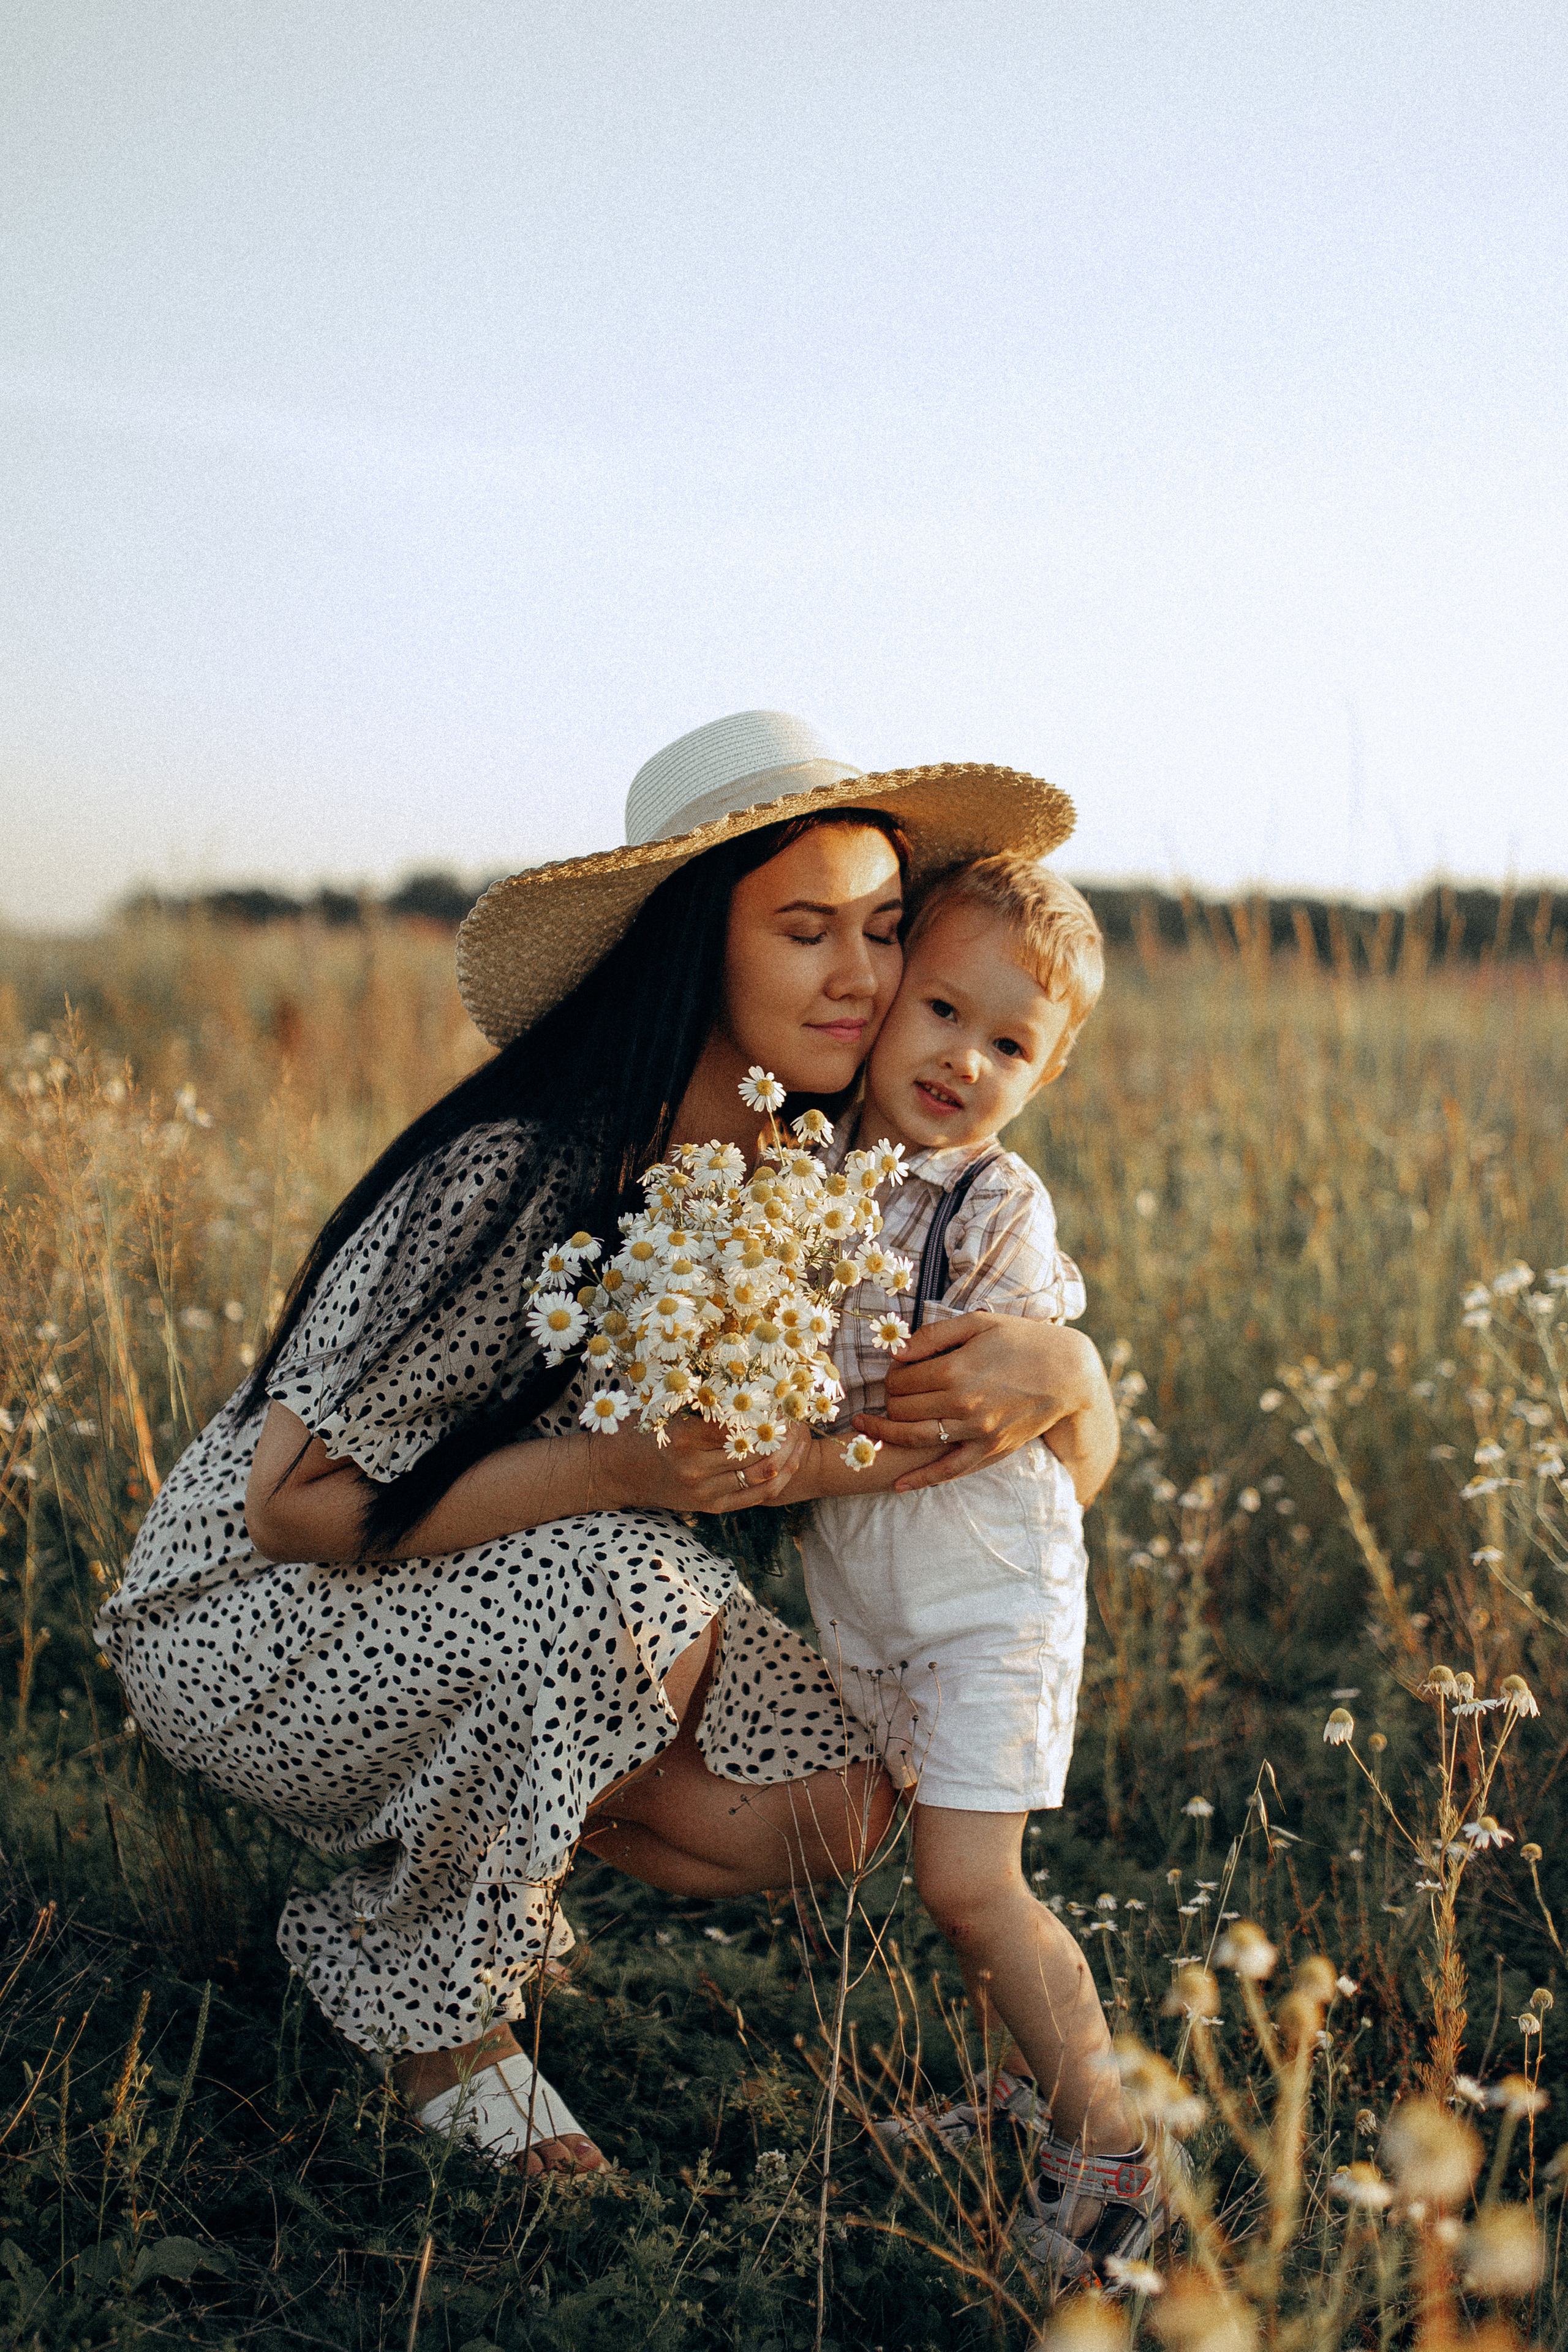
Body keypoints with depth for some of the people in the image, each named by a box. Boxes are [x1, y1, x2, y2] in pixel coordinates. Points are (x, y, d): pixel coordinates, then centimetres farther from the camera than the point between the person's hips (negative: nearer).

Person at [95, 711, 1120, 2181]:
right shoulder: (515, 1178, -30)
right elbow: (294, 1503, -26)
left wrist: (1055, 1364, -30)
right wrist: (620, 1469, -37)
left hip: (546, 1604, 6)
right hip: (249, 1616, -6)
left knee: (825, 1809, -12)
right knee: (628, 1592, -33)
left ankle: (450, 1823, 12)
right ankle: (424, 1990, -7)